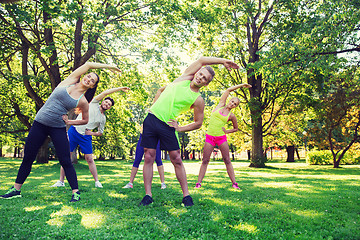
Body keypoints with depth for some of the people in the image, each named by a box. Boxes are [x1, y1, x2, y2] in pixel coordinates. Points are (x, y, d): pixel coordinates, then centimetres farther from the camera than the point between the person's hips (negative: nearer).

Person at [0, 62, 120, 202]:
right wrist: (107, 66, 5)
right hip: (39, 123, 2)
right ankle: (16, 189, 24)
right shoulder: (70, 81, 1)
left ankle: (76, 192, 3)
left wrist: (69, 122, -3)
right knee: (28, 158, 9)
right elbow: (89, 64, -2)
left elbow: (85, 120, 9)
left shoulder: (83, 102, -2)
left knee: (65, 161, -6)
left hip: (58, 129, -2)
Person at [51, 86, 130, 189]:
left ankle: (97, 181, 4)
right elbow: (105, 92, -5)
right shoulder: (94, 104, 3)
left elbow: (100, 133, 18)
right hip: (74, 131, -2)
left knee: (90, 159, -2)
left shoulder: (103, 118, 11)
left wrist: (91, 133, -2)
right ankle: (61, 181, 9)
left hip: (86, 137, 2)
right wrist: (120, 88, -2)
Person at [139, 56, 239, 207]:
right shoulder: (185, 77, 7)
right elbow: (202, 60, 7)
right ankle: (148, 195, 6)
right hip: (151, 119, 2)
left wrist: (180, 128, -5)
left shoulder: (198, 100, 0)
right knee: (149, 158, 0)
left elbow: (198, 123, 5)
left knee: (176, 159, -1)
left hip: (167, 126, -2)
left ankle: (186, 195, 9)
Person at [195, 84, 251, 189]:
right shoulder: (221, 105, 7)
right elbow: (228, 90, 9)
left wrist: (227, 131, 1)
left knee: (227, 160, 1)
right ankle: (198, 183, 3)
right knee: (205, 161, 0)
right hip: (210, 137, 0)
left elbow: (236, 128, 18)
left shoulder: (231, 115, 5)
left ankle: (234, 183, 6)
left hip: (221, 138, 0)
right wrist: (241, 85, 13)